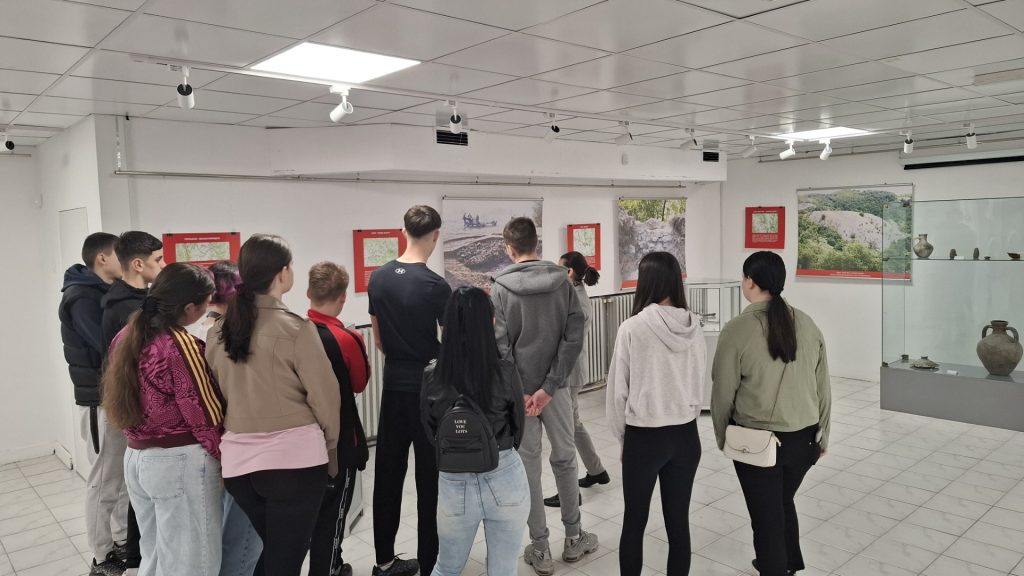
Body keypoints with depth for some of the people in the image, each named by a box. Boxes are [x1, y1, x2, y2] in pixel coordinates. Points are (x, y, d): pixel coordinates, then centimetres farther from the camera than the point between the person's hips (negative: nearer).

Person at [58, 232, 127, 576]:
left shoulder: (108, 293, 13)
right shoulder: (81, 298, -16)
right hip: (101, 400, -9)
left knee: (126, 475, 16)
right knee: (104, 481, 1)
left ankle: (123, 542, 28)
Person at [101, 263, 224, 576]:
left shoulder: (125, 337, 5)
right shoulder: (181, 346, -19)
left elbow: (121, 397, 15)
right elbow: (205, 415, -16)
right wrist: (226, 460, -4)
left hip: (136, 457, 8)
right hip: (181, 462, -8)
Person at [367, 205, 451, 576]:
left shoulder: (378, 279, 3)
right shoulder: (436, 286, -16)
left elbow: (378, 340, 10)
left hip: (393, 387, 6)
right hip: (429, 389, -6)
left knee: (388, 473, 14)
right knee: (429, 479, 3)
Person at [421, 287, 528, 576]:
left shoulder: (431, 376, -12)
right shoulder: (505, 371, -15)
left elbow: (429, 430, 1)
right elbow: (518, 425, 0)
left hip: (454, 483, 1)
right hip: (505, 479, -1)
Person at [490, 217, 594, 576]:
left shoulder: (500, 289, -8)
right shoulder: (562, 281, -3)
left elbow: (500, 346, -13)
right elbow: (574, 337, -9)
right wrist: (550, 386, -10)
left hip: (519, 388, -2)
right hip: (556, 386, 2)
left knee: (528, 466, 9)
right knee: (565, 459, 16)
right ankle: (574, 538, 28)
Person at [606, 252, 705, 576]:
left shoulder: (633, 328, -16)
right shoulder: (694, 327, -3)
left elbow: (618, 392, -9)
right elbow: (699, 384, 7)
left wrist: (623, 439, 5)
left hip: (644, 438, -4)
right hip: (687, 436, 4)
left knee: (634, 523, 12)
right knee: (678, 522, 13)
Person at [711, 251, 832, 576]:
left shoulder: (737, 330, -16)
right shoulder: (806, 324, -2)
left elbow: (723, 392, -9)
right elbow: (822, 387, 6)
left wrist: (722, 436, 8)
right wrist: (822, 434, 18)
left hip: (757, 440, -5)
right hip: (803, 437, 6)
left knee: (766, 517, 11)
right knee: (784, 504, 27)